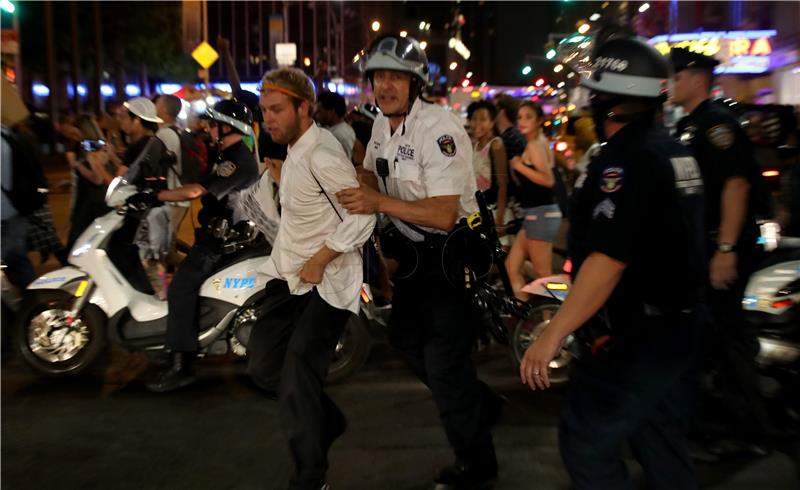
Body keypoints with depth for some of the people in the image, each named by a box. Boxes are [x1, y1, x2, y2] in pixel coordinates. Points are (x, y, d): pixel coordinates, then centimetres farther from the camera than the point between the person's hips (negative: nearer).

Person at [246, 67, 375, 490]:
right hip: (289, 273, 10)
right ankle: (328, 421, 36)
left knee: (297, 383, -8)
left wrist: (319, 260, -21)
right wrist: (282, 181, 9)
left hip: (325, 280, -10)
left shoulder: (321, 154, -19)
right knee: (264, 367, 12)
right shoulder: (295, 149, 12)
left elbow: (362, 215, -23)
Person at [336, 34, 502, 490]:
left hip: (452, 253, -9)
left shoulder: (438, 129, -24)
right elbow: (373, 175, 22)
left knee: (444, 359, -4)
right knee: (407, 339, 21)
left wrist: (380, 203, -32)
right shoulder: (381, 122, 5)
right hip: (413, 251, 10)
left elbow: (444, 215, -30)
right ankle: (483, 404, 40)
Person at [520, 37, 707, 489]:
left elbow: (608, 260, -28)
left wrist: (552, 336, -25)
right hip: (681, 323, 9)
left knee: (587, 443, 4)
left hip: (636, 335, -9)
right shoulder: (676, 152, 8)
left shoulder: (626, 159, -20)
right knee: (665, 446, 20)